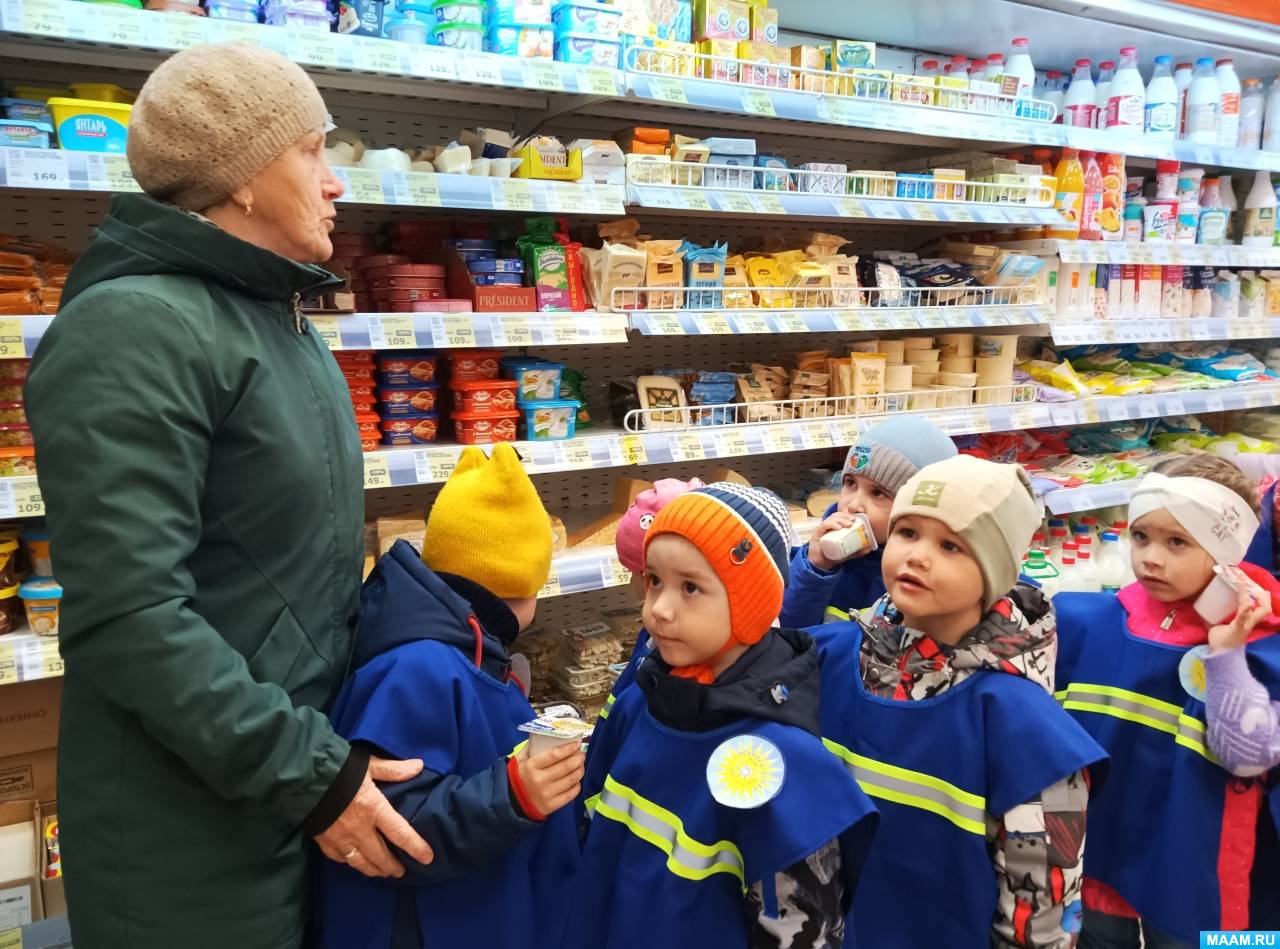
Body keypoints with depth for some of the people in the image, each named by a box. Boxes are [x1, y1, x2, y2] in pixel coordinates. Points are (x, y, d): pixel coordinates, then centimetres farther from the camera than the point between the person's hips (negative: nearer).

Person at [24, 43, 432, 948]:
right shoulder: (137, 329, -20)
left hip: (307, 751, 8)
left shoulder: (281, 321, 8)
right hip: (190, 819, -8)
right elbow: (129, 616, -26)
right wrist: (309, 774, -22)